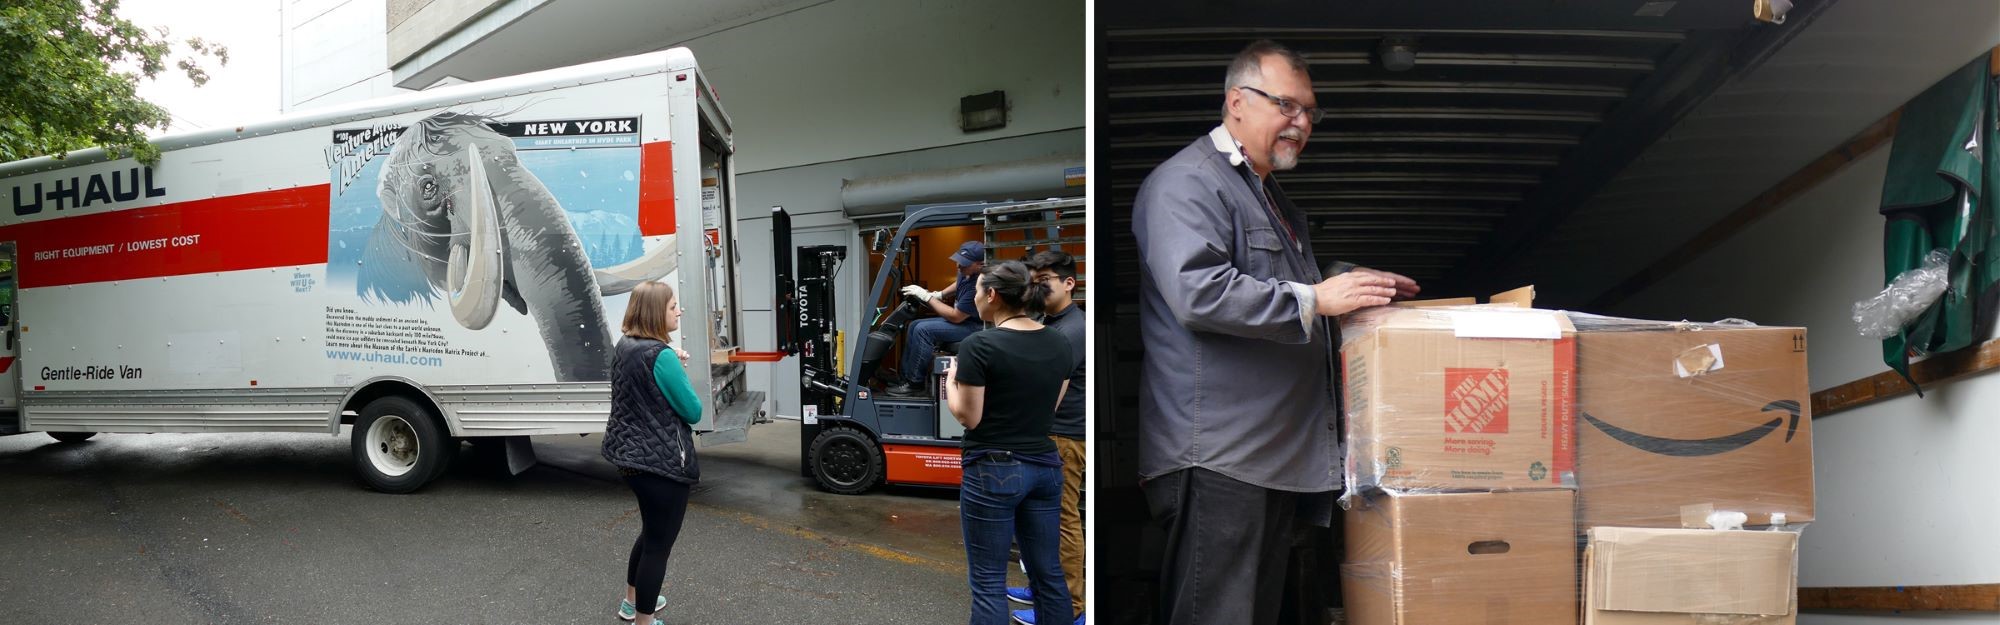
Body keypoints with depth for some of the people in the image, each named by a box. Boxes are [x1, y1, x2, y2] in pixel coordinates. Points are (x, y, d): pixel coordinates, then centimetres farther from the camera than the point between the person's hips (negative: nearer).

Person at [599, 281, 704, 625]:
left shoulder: (623, 347, 5)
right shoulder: (661, 356, -22)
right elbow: (693, 412, -16)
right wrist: (678, 370, -3)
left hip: (631, 456, 10)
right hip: (663, 462, -9)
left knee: (651, 530, 27)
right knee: (660, 541, 4)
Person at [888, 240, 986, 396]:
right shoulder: (968, 272, -3)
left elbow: (956, 317, -24)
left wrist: (927, 297, -18)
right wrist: (940, 294, 7)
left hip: (975, 326, -10)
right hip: (960, 317, 10)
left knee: (923, 330, -22)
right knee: (914, 326, 6)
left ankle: (915, 383, -12)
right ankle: (906, 376, 8)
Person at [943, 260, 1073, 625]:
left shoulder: (980, 345, -16)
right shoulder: (1059, 345, 4)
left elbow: (968, 417, -13)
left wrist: (952, 380, 5)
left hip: (993, 471, -6)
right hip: (1045, 466, 6)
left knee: (988, 581, 3)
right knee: (1047, 571, 14)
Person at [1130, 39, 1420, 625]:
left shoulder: (1271, 195, 24)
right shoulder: (1187, 182, -9)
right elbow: (1196, 292, -25)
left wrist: (1355, 285, 22)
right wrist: (1314, 298, -21)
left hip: (1279, 457, 10)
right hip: (1217, 458, -10)